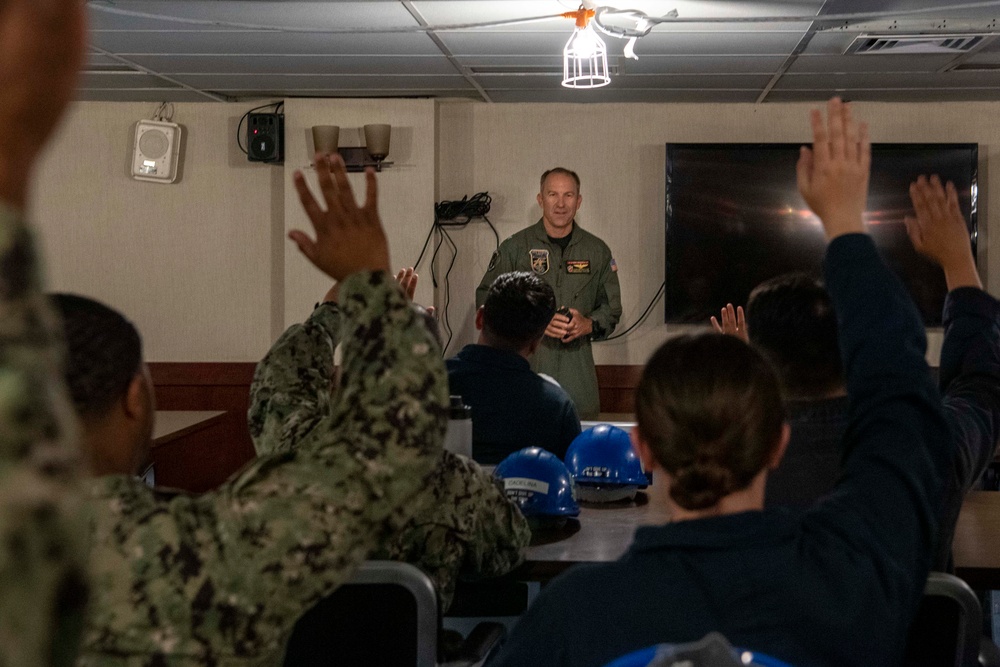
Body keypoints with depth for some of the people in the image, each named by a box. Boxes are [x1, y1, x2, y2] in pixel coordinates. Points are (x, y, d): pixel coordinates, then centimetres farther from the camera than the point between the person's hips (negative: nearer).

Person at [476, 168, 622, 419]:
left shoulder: (597, 251, 12)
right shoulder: (514, 248, 4)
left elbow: (611, 307, 17)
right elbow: (486, 300, 2)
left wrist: (588, 325, -5)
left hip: (577, 367, 2)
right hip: (526, 360, -2)